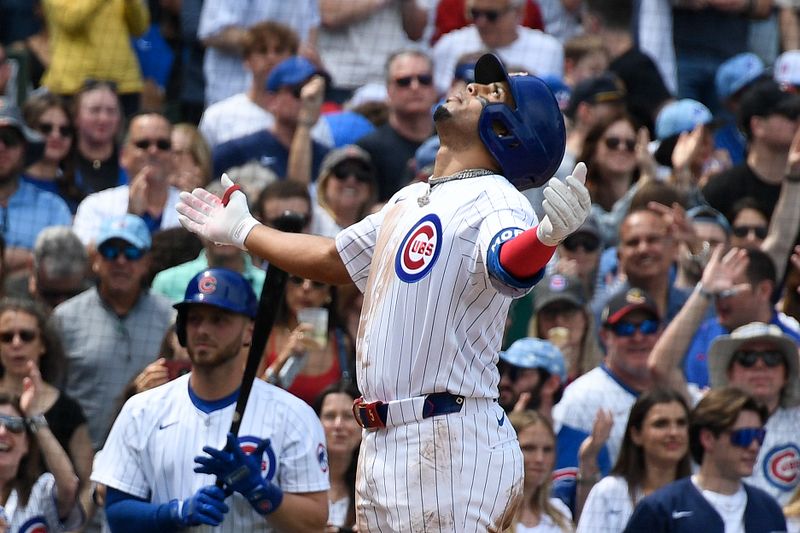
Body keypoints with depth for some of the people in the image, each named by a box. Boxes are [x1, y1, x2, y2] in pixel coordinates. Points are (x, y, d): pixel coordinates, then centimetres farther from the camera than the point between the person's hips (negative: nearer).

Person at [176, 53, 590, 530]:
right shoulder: (408, 201, 17)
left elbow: (509, 266, -33)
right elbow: (333, 259, 32)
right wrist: (242, 231, 44)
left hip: (451, 445, -9)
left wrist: (547, 235, -55)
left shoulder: (494, 202, -10)